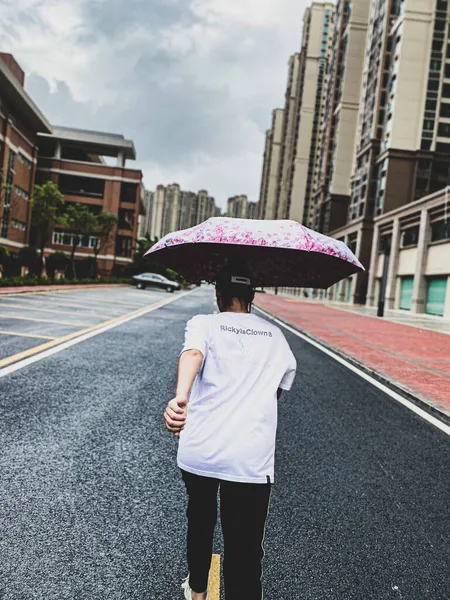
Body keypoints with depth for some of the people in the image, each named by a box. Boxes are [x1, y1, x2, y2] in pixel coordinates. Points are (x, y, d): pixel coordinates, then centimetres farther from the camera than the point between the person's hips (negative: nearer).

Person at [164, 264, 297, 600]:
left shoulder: (204, 324, 3)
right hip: (251, 459, -1)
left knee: (200, 520, 29)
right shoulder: (275, 336, 12)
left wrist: (180, 398, -38)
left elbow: (193, 354, -20)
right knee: (245, 556, 7)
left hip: (198, 452, 1)